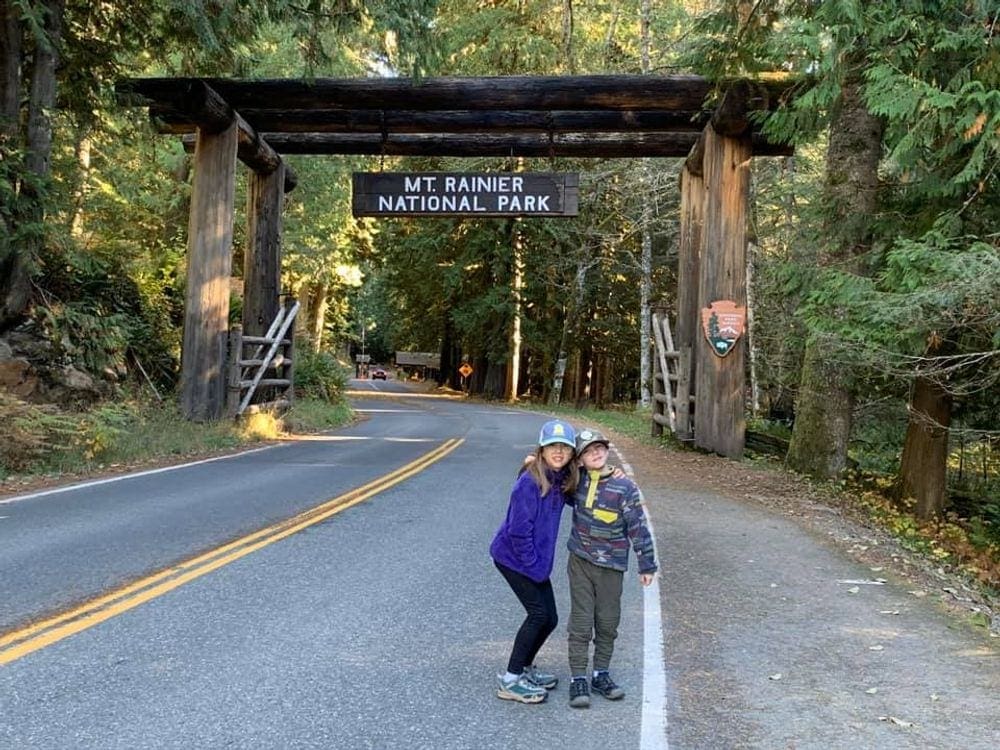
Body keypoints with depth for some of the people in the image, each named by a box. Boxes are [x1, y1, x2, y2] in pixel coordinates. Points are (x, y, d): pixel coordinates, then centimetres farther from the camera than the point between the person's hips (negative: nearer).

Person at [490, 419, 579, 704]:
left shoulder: (562, 480, 0)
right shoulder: (529, 482, -23)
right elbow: (519, 530, -22)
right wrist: (535, 566, -16)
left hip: (536, 559, 8)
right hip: (513, 557, -8)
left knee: (549, 618, 8)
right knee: (538, 613, -10)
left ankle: (525, 667, 30)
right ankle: (510, 680, 3)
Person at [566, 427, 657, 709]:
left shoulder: (624, 487, -13)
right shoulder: (578, 479, -4)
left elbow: (639, 527, -8)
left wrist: (647, 564, -5)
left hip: (611, 565, -1)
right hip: (580, 561, 1)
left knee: (608, 621, 10)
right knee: (581, 621, 1)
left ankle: (601, 674, 27)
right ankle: (578, 679, 9)